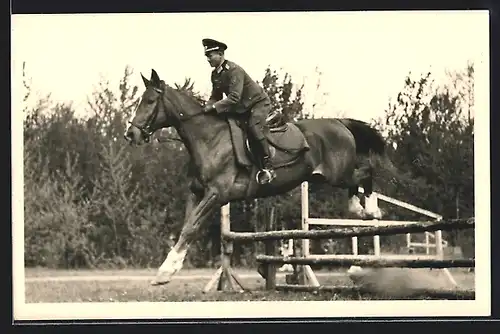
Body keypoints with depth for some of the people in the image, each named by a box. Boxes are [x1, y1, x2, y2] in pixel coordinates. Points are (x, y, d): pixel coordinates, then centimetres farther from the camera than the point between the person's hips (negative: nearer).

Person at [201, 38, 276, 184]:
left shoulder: (234, 70, -26)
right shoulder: (215, 74, 2)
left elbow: (234, 98, -33)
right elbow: (215, 97, 10)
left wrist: (214, 107, -35)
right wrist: (207, 109, -10)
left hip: (259, 102, -9)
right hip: (242, 107, 10)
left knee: (254, 126, -31)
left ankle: (267, 168, -28)